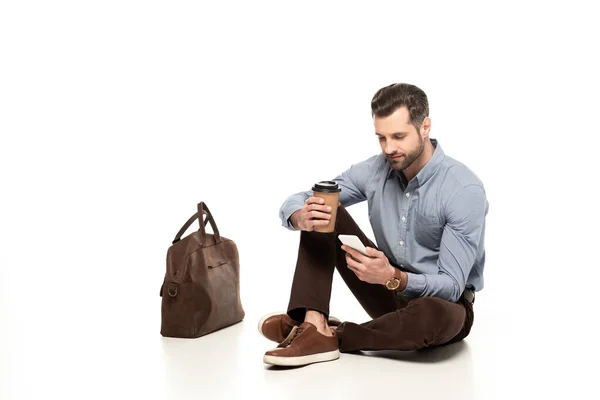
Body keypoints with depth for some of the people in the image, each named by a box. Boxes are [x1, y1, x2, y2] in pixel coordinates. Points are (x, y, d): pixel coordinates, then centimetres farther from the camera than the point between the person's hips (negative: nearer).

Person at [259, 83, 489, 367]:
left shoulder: (465, 190, -23)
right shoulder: (374, 170, -7)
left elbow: (451, 286, -26)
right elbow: (295, 202, -7)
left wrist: (393, 277, -44)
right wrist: (301, 217, -32)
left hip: (441, 303, -4)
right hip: (390, 291, 4)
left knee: (433, 316, -42)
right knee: (322, 215, -11)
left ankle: (335, 336, -16)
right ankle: (314, 327, -28)